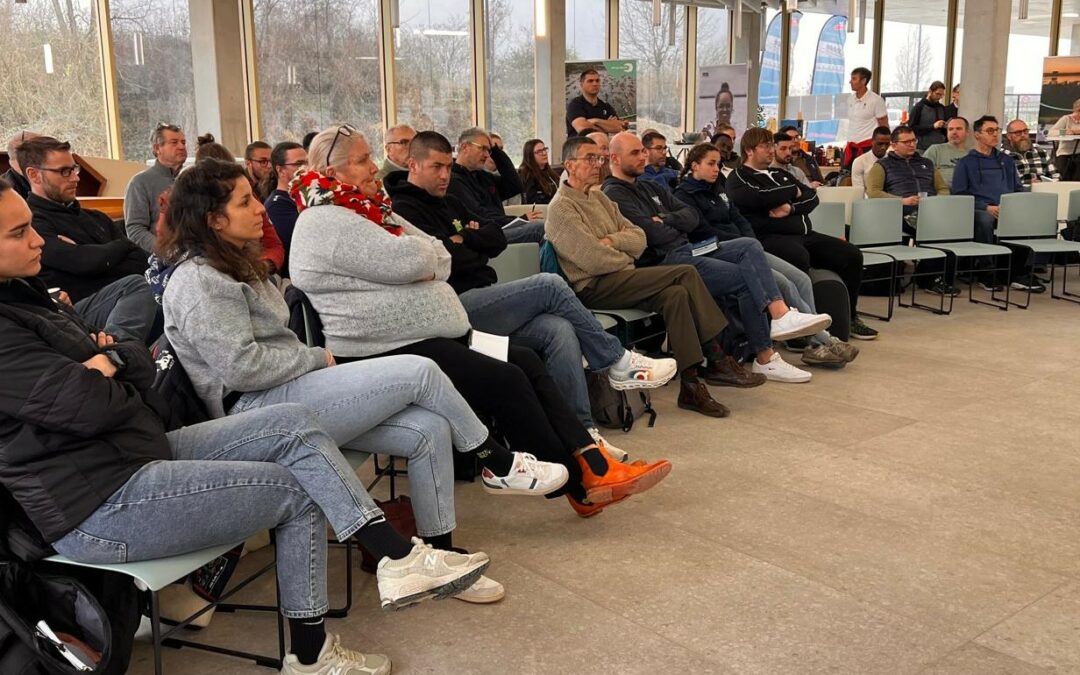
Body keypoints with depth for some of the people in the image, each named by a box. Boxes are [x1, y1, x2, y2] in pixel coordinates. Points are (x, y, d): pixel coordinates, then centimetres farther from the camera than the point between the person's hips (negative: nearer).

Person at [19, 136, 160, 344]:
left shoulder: (94, 217, 25)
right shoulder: (31, 223, 1)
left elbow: (140, 262, 12)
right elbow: (85, 262, -13)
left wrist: (83, 254, -5)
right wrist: (120, 246, 8)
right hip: (80, 310, -7)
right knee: (135, 284, -36)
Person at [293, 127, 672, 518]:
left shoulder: (369, 209, 19)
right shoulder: (325, 222, -12)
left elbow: (439, 262, 13)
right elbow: (409, 262, -23)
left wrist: (416, 256, -8)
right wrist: (424, 253, -1)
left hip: (425, 337, 10)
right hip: (387, 353, -10)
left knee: (526, 362, -2)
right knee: (506, 381, -18)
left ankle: (594, 467, -6)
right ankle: (579, 485, -5)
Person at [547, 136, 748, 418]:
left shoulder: (600, 198, 19)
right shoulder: (561, 208, -8)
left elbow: (638, 238, 12)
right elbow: (594, 261, -18)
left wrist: (612, 241, -9)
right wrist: (625, 258, 0)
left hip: (621, 278, 8)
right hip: (593, 288, -8)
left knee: (675, 294, -19)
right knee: (686, 274, -19)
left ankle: (691, 384, -18)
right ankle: (717, 360, -12)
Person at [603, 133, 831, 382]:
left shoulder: (649, 187, 24)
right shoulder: (614, 195, -6)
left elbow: (692, 216, 16)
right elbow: (652, 234, -19)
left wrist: (667, 220, -5)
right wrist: (677, 231, 2)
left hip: (687, 249, 9)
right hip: (664, 261, -9)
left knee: (749, 246, -11)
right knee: (745, 279, -17)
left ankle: (781, 314, -27)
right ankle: (765, 359, -15)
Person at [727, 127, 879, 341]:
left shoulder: (780, 174, 28)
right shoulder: (738, 177, 6)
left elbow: (812, 196, 17)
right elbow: (756, 198, -16)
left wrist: (792, 208, -6)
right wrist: (793, 191, 1)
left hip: (804, 234, 8)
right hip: (771, 237, -8)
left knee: (852, 255, -4)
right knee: (799, 257, -39)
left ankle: (849, 317, 10)